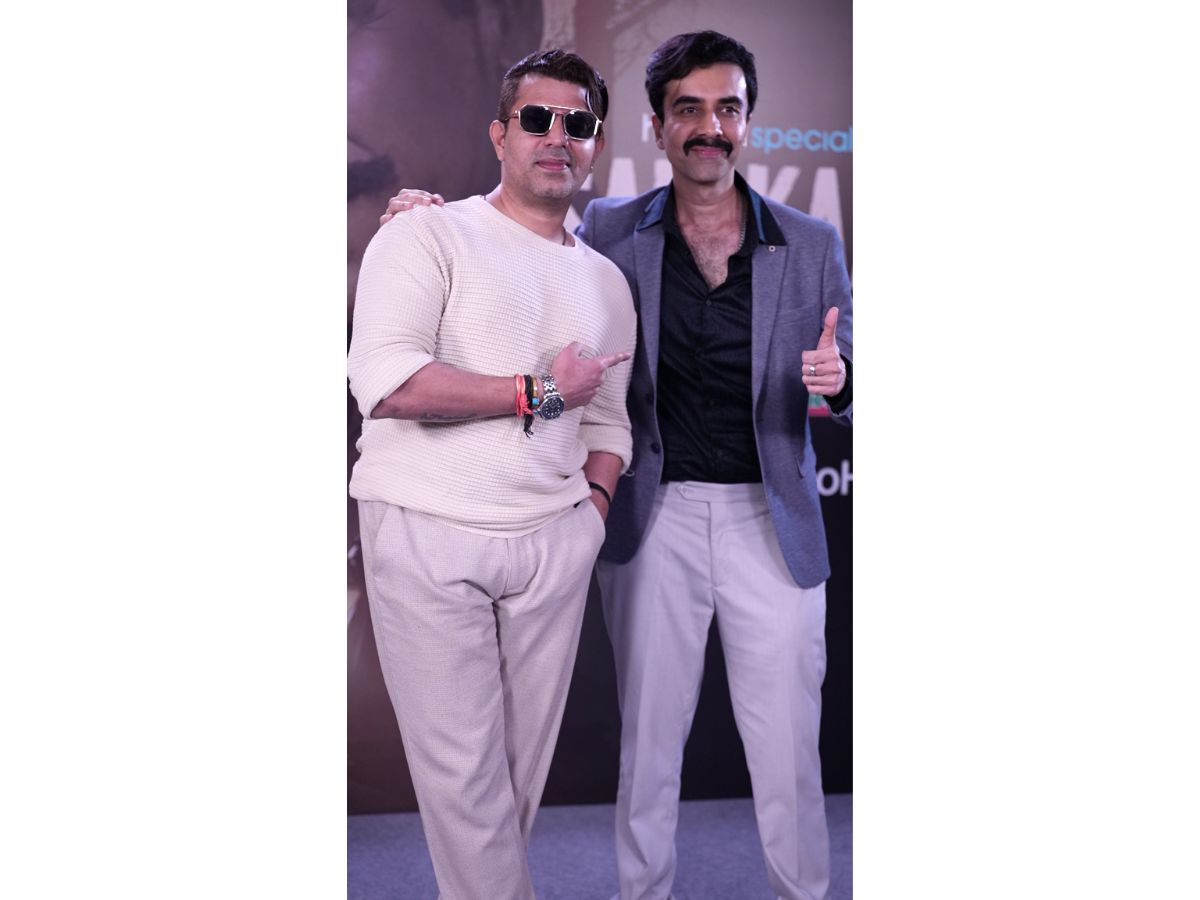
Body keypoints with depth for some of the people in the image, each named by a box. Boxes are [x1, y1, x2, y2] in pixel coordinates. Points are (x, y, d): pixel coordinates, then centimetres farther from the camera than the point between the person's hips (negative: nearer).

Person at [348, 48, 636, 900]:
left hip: (555, 541, 5)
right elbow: (386, 382, -16)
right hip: (429, 537, -4)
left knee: (525, 760, 10)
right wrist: (542, 393, -10)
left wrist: (594, 502, 5)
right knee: (462, 768, 0)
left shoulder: (607, 281, 17)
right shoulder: (430, 236, -2)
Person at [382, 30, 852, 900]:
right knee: (649, 739, 13)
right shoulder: (610, 231, 1)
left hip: (772, 520, 0)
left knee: (787, 748, 8)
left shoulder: (811, 244, 1)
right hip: (654, 517, 0)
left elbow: (844, 392, 7)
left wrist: (836, 380, -18)